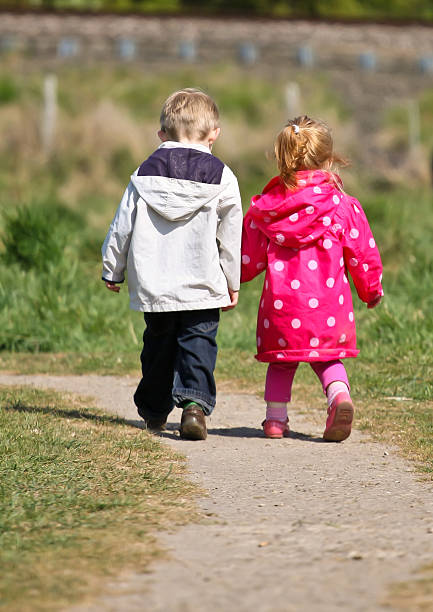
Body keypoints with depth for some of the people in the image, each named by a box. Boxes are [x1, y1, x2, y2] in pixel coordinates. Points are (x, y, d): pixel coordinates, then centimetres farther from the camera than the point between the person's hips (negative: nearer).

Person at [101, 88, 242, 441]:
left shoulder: (145, 174, 3)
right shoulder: (222, 179, -3)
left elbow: (123, 226, 7)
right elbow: (231, 236, 1)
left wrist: (113, 271, 18)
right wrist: (232, 283, 11)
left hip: (154, 285, 3)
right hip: (203, 287, -3)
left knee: (158, 344, 17)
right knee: (198, 345, -2)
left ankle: (154, 411, 25)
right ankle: (195, 402, -22)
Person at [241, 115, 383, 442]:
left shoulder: (267, 208, 1)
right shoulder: (343, 206, -3)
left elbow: (249, 257, 10)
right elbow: (362, 253, 4)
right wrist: (371, 290, 22)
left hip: (280, 303, 1)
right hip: (328, 303, -1)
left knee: (281, 362, 18)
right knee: (328, 359, 13)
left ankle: (276, 417, 12)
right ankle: (339, 394, -15)